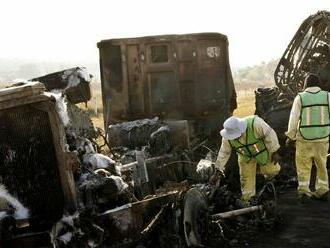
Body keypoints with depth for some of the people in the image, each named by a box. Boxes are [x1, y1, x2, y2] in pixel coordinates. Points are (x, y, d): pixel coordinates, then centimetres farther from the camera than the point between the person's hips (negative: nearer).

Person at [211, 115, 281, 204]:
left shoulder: (255, 123, -41)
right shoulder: (228, 138, -27)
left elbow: (270, 134, -27)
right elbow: (224, 152, -14)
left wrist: (274, 152, -19)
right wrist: (218, 171, -12)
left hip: (263, 151, -2)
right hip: (246, 156, 2)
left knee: (272, 171, 12)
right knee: (246, 179, 3)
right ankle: (245, 201, 23)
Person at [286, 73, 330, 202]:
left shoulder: (300, 97, -5)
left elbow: (294, 118, -7)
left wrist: (290, 136, 3)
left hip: (305, 138, -2)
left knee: (303, 166, 11)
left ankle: (304, 191, 4)